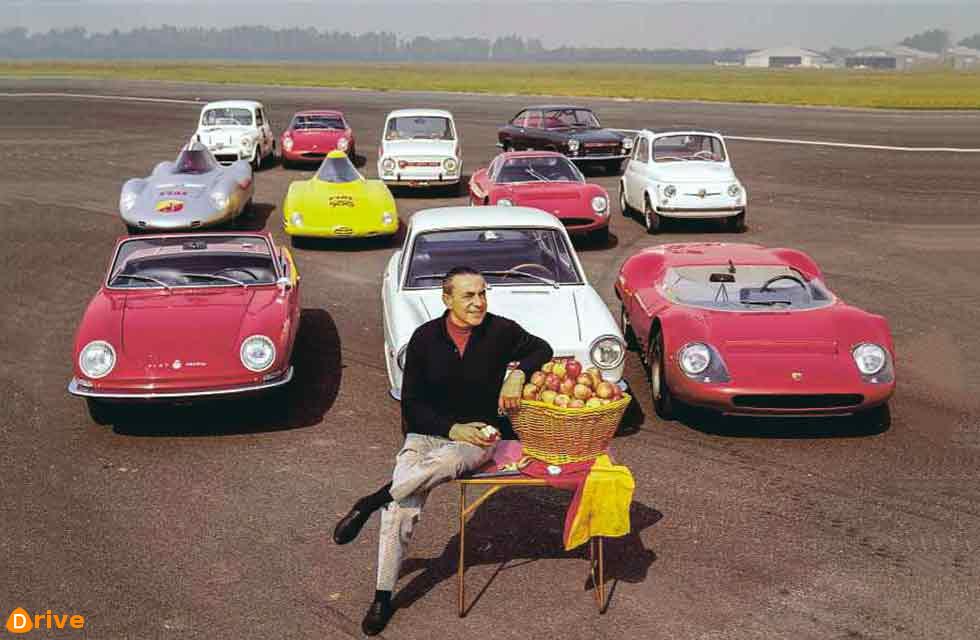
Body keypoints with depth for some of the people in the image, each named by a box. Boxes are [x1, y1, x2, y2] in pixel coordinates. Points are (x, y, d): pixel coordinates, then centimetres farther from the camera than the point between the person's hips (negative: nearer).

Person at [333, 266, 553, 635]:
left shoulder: (499, 331, -4)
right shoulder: (425, 338, -2)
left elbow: (541, 350, 4)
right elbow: (411, 404, -1)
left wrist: (517, 373, -17)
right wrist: (452, 429, -14)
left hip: (478, 437, -1)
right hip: (426, 434, 1)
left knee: (442, 463, -37)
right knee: (402, 511, -18)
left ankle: (369, 504, -17)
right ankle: (382, 598, -5)